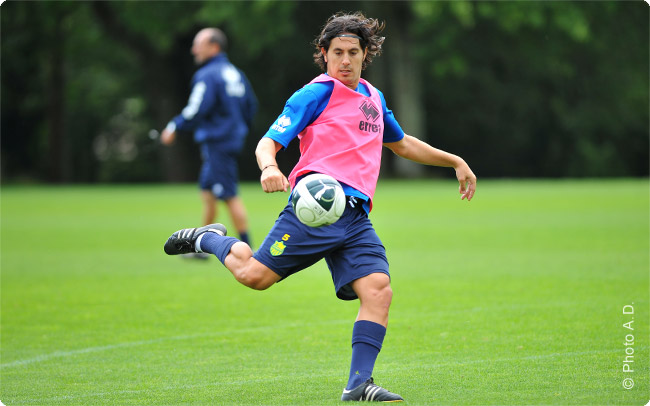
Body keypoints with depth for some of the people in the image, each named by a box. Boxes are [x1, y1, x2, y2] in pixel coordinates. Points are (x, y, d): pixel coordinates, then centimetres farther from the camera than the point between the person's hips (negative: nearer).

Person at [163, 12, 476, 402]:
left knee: (379, 290, -15)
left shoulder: (374, 98, 24)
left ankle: (358, 385, -15)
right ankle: (211, 239, 21)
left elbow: (402, 143, 41)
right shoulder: (316, 95, 1)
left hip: (356, 217, 6)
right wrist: (269, 168, -28)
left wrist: (455, 161, 41)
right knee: (255, 274, -11)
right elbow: (268, 142, -6)